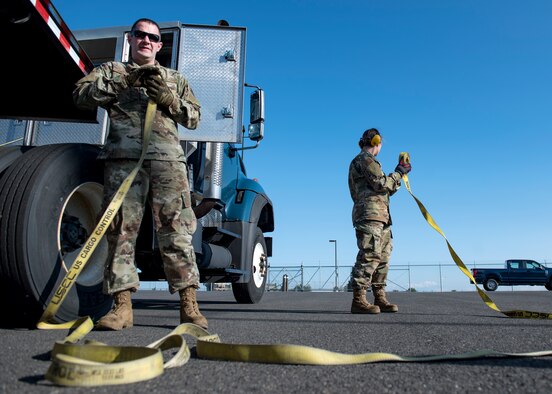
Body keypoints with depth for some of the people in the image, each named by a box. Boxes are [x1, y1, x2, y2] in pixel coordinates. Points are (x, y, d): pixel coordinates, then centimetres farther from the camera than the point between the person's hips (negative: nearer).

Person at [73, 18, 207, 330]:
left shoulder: (175, 79, 28)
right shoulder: (111, 70, 26)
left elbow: (194, 117, 19)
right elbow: (81, 95, 10)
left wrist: (168, 99, 1)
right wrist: (122, 82, -1)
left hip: (168, 158, 0)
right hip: (124, 156, 0)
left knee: (177, 230, -9)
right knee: (122, 229, -6)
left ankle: (189, 305, -9)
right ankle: (122, 306, -2)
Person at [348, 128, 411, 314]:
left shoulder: (363, 161, 29)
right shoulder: (366, 159, -3)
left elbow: (383, 190, 29)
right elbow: (381, 184, -13)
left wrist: (398, 174, 28)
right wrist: (398, 173, 0)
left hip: (380, 217, 11)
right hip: (369, 214, -11)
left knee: (383, 257, 9)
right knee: (370, 256, -16)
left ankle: (380, 298, 11)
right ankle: (359, 299, -18)